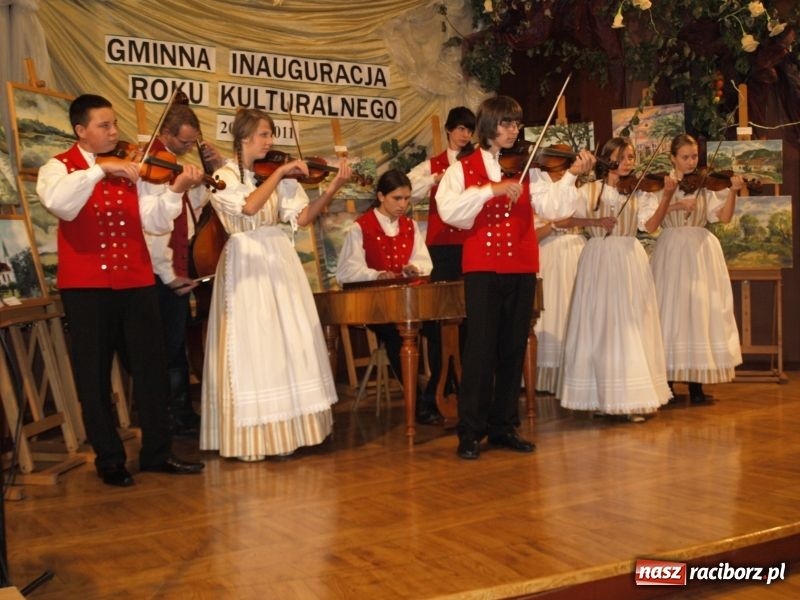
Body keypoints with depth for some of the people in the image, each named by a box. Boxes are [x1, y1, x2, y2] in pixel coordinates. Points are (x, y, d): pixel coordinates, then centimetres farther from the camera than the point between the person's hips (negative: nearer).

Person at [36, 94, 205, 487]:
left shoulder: (130, 167, 10)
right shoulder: (59, 167, 0)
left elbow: (155, 222, -1)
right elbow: (58, 204, -24)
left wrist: (176, 190, -16)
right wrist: (100, 169, -28)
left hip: (136, 281, 3)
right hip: (86, 285, -3)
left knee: (152, 368, 7)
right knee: (94, 376, 5)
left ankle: (158, 452, 19)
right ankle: (109, 460, 17)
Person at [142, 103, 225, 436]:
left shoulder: (176, 162, 11)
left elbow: (195, 202, 19)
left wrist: (215, 168, 3)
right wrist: (169, 274, -18)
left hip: (178, 267, 10)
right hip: (167, 272, -10)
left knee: (176, 345, 16)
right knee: (171, 346, 0)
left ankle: (182, 414, 26)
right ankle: (178, 417, 10)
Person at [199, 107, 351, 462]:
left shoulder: (279, 176, 9)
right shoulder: (224, 176, -3)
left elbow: (302, 217, -2)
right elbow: (249, 207, -22)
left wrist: (334, 187, -12)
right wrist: (279, 173, -18)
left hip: (279, 260, 5)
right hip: (246, 265, -5)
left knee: (289, 344, 4)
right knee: (251, 347, -4)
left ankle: (286, 428, 14)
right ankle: (249, 437, 3)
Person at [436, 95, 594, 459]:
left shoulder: (528, 169, 9)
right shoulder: (463, 168, 4)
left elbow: (554, 209, -3)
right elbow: (448, 210, -14)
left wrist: (571, 176, -15)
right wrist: (489, 190, -21)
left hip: (521, 268, 3)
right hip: (482, 267, -3)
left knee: (513, 348, 8)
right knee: (481, 348, -5)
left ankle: (504, 426, 18)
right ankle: (471, 432, 4)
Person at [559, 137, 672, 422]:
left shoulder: (637, 192, 9)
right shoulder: (589, 191, 5)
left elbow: (649, 224, -5)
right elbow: (567, 219, -6)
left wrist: (665, 197, -17)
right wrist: (596, 220, -19)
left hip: (630, 261, 1)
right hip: (600, 261, -1)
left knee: (630, 327, -1)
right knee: (601, 327, 0)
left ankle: (631, 398, 1)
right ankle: (601, 396, 6)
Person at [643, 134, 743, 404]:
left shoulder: (705, 185, 7)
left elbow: (724, 217, -6)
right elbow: (650, 225, -8)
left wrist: (733, 191, -20)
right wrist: (673, 204, -19)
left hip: (700, 253, 2)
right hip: (672, 252, -1)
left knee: (700, 313, 0)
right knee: (671, 311, -1)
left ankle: (696, 384, 8)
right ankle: (666, 384, 7)